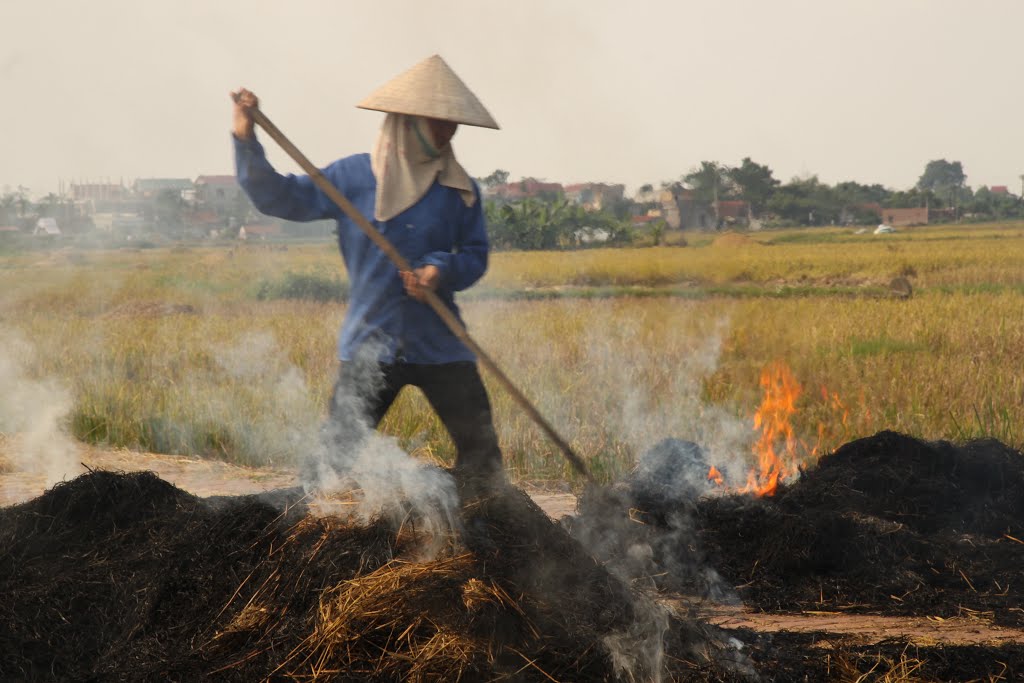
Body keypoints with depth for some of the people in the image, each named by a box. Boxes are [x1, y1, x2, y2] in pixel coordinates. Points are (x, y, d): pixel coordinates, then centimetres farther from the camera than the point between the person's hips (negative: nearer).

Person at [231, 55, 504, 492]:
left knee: (480, 448, 0)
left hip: (441, 346, 1)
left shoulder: (461, 190, 3)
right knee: (337, 453, -1)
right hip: (370, 345, -1)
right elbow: (278, 198, 0)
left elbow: (476, 255, 8)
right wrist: (246, 142, -14)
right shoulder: (353, 177, 0)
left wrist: (442, 271, -14)